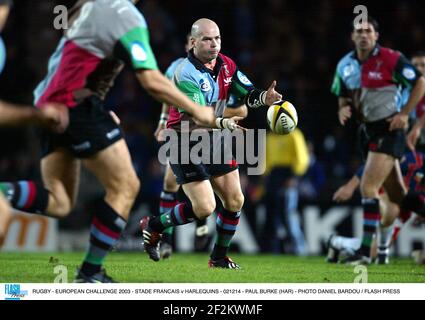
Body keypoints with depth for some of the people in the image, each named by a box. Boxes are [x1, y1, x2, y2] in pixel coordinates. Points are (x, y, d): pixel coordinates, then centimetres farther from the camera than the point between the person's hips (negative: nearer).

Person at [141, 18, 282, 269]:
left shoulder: (225, 65, 1)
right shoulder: (186, 74, -23)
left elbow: (248, 94, 1)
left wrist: (265, 97, -22)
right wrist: (223, 122, -48)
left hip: (214, 140, 7)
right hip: (186, 144, -7)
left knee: (235, 201, 3)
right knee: (204, 208, -14)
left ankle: (219, 257, 21)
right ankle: (152, 227, 10)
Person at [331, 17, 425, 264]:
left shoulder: (391, 59, -13)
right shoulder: (345, 66, 6)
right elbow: (344, 96, 20)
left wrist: (404, 114, -13)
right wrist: (343, 109, -3)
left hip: (390, 130, -8)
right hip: (372, 132, 8)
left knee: (368, 187, -16)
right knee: (398, 196, 12)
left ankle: (366, 250, -12)